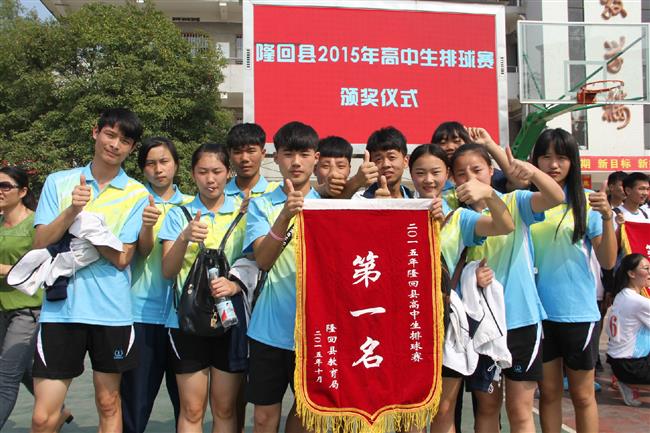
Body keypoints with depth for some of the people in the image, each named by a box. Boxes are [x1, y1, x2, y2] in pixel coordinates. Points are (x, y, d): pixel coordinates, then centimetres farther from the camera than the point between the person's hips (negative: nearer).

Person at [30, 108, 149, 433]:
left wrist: (81, 222, -10)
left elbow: (121, 257, -7)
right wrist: (72, 209, -17)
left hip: (112, 311, 0)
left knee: (109, 405, 14)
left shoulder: (137, 195, 1)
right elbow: (39, 243, -2)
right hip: (60, 308, 0)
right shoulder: (58, 182, 6)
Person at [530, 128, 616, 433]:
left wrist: (607, 217, -20)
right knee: (548, 391, 14)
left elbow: (608, 262, -5)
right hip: (539, 310, 2)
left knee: (582, 394, 11)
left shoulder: (585, 203, -5)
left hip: (578, 311, -2)